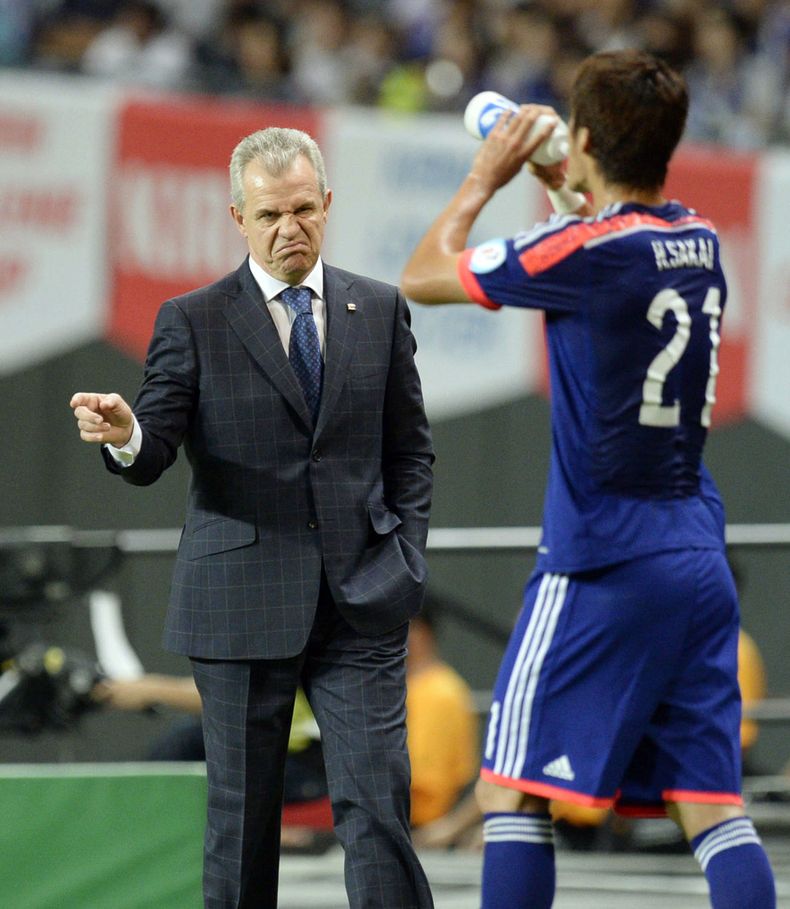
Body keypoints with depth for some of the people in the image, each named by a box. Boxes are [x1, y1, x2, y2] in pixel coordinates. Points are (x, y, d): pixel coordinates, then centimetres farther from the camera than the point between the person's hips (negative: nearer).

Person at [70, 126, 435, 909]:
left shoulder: (379, 310, 9)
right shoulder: (193, 321, 1)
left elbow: (410, 448, 14)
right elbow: (152, 453, -7)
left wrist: (406, 553, 3)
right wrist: (125, 436, -30)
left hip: (362, 601, 1)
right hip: (242, 601, -1)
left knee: (377, 802, -6)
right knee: (242, 814, 5)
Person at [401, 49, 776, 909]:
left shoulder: (587, 251, -15)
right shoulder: (698, 242, 7)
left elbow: (423, 276, -1)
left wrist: (486, 176, 11)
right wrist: (562, 188, 35)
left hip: (603, 567, -7)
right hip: (699, 559, 7)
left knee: (512, 792, 0)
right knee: (712, 806, 3)